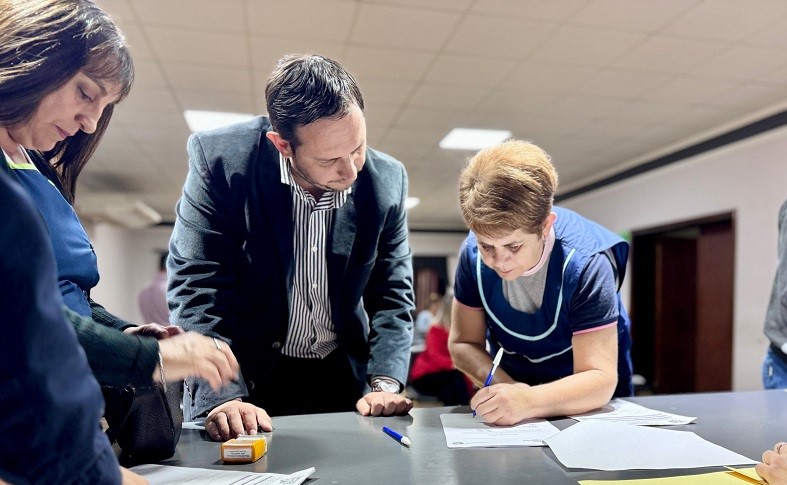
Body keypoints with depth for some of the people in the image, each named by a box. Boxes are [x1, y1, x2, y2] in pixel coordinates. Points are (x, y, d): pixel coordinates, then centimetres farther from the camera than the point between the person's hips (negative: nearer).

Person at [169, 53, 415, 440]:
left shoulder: (388, 180, -9)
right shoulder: (219, 157, -16)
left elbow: (391, 293, -2)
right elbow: (195, 284, -16)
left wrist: (384, 383, -14)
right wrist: (222, 395, -26)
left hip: (341, 379, 2)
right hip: (248, 377, -1)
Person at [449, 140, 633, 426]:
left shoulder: (585, 263, -25)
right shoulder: (473, 254, -15)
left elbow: (600, 379, -28)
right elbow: (463, 344, -7)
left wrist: (527, 401, -44)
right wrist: (507, 389, -23)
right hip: (515, 384, 2)